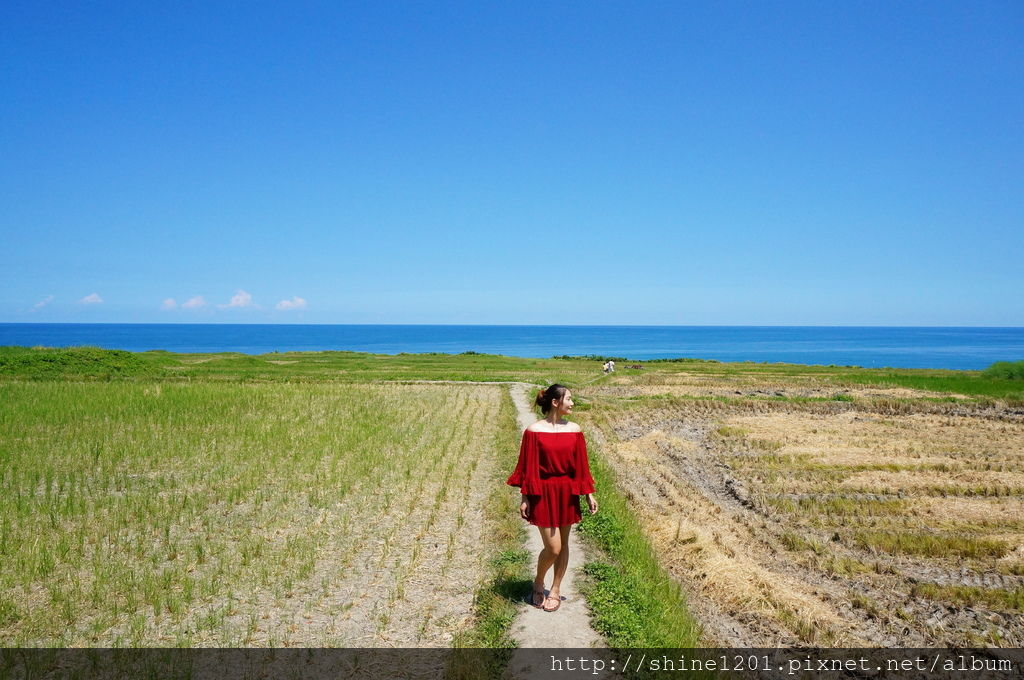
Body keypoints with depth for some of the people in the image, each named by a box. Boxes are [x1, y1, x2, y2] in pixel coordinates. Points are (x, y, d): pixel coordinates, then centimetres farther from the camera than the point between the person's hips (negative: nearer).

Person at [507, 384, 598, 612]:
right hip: (543, 493, -4)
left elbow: (581, 464, 7)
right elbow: (528, 467, -7)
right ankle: (538, 585, 21)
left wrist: (589, 494, 7)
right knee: (552, 548, -6)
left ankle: (555, 591, 27)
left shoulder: (574, 430, 2)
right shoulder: (534, 431, -10)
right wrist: (525, 498, -6)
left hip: (567, 493, 4)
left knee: (563, 544, 11)